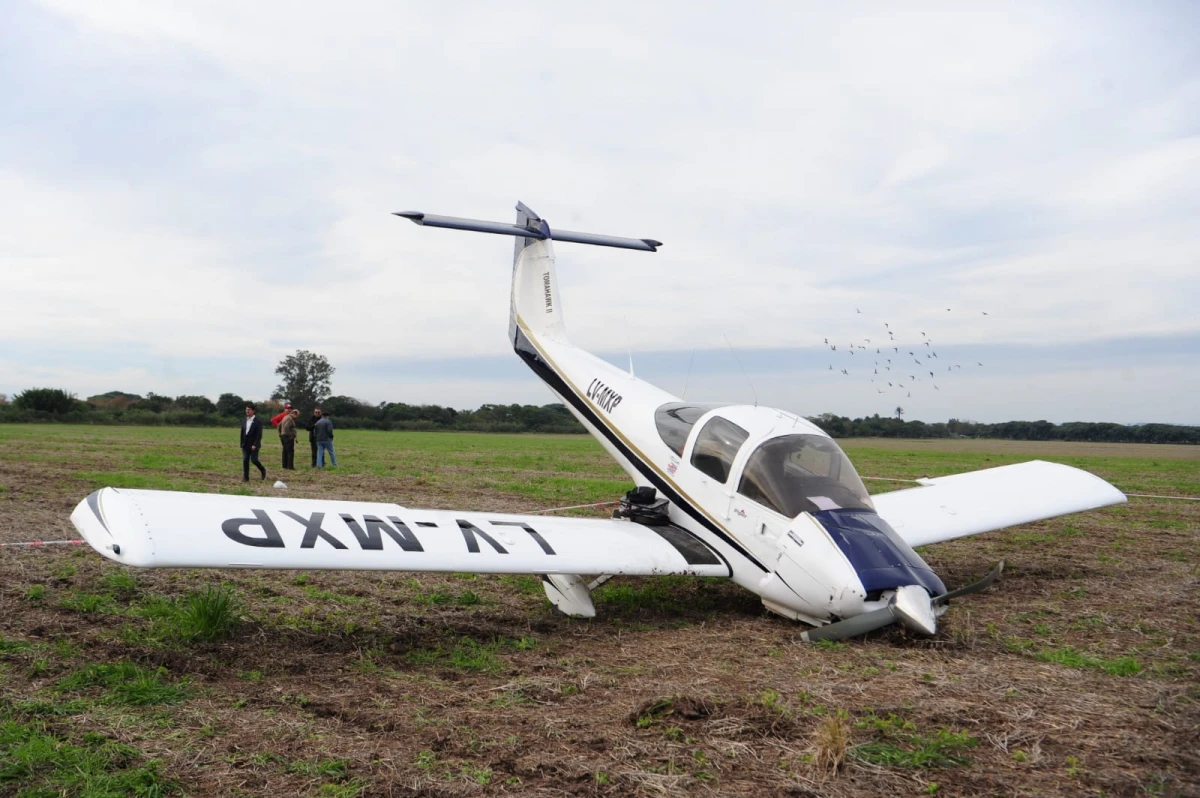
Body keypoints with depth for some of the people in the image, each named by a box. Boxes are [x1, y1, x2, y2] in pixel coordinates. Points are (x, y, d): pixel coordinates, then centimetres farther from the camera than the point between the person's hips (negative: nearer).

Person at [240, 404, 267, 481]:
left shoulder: (258, 421, -8)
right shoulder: (245, 421, 11)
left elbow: (259, 434, -13)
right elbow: (242, 433, 14)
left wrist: (255, 445, -19)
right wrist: (242, 444, 9)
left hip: (254, 445, -5)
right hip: (245, 445, 5)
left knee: (254, 460, -8)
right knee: (245, 461, 1)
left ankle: (263, 470, 18)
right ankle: (246, 477, 5)